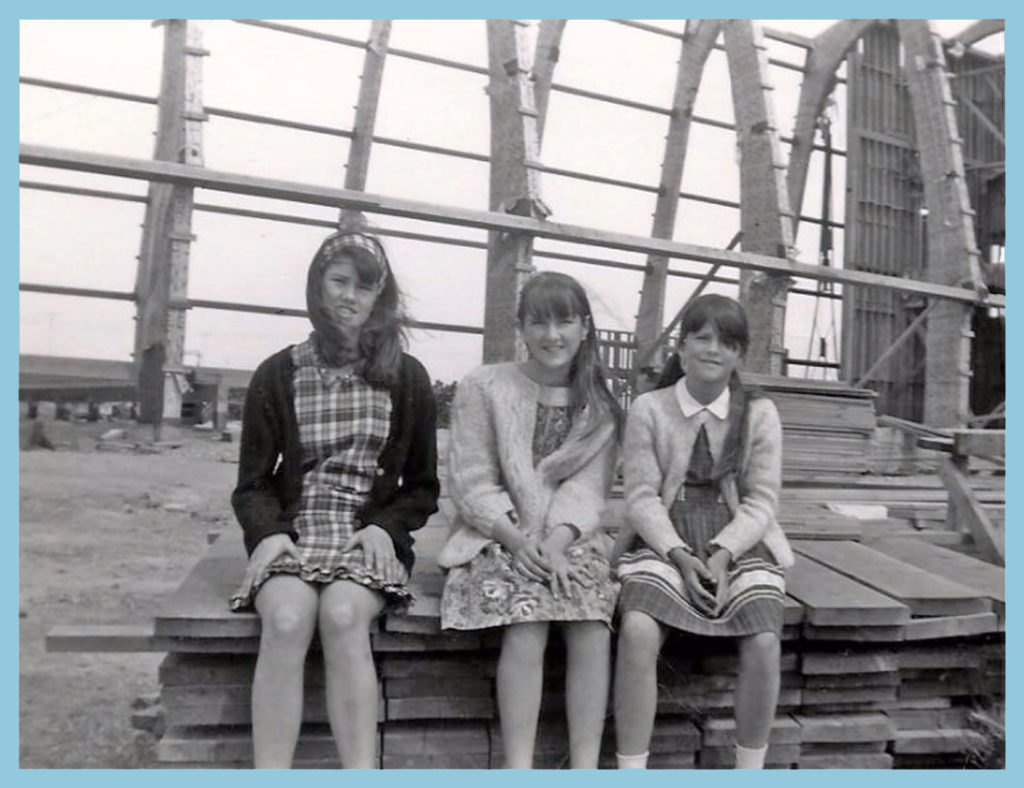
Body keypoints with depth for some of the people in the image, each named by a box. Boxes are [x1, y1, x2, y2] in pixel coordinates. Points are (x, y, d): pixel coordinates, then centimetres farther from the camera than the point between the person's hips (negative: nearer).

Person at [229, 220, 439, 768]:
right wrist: (269, 533, -13)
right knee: (287, 618, -31)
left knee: (342, 615, -32)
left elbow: (423, 489, 10)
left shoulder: (407, 378, 6)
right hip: (292, 534, 1)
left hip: (370, 538, 0)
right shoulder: (277, 375, 6)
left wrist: (385, 527, -9)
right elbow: (252, 484, 7)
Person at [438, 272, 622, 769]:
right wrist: (517, 539, -19)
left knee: (593, 629, -24)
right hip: (499, 539, -2)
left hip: (569, 541, 3)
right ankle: (518, 771, -19)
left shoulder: (600, 405, 9)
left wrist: (557, 540, -21)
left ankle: (585, 772, -16)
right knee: (526, 629, -28)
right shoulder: (483, 387, 1)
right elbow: (470, 482, -5)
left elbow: (588, 485, -2)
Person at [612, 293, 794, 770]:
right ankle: (631, 772, -16)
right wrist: (681, 556, -18)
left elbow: (760, 502, 0)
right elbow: (642, 497, -3)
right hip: (665, 542, -1)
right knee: (637, 630, -29)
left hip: (737, 543, 1)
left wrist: (721, 554, -17)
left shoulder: (759, 413, 4)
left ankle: (750, 772, -3)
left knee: (763, 641, -25)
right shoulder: (648, 409, 1)